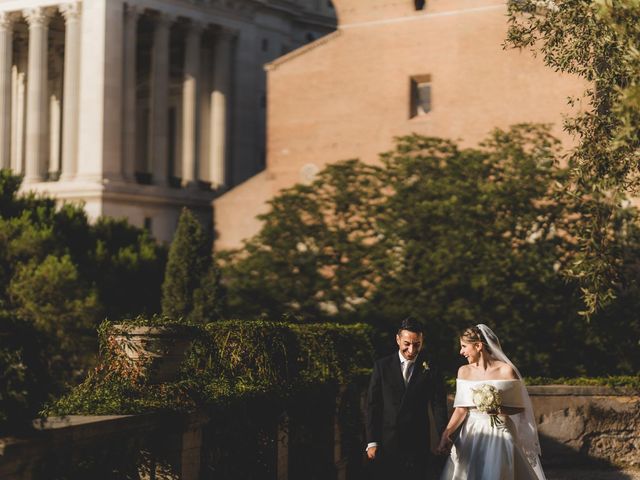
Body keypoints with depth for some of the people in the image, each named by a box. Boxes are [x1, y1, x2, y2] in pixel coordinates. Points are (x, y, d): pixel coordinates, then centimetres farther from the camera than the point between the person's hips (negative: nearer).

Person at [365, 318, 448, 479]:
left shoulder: (430, 370, 2)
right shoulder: (382, 367, 2)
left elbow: (439, 406, -3)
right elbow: (372, 405, 2)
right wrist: (372, 442, -4)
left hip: (418, 446, 0)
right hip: (386, 446, 0)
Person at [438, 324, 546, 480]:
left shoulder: (506, 371, -6)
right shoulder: (464, 371, 4)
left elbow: (519, 407, -2)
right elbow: (461, 409, 0)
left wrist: (500, 410, -19)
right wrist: (446, 434, -13)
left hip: (500, 434, -3)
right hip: (472, 433, 3)